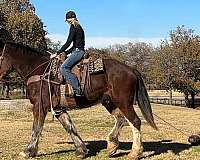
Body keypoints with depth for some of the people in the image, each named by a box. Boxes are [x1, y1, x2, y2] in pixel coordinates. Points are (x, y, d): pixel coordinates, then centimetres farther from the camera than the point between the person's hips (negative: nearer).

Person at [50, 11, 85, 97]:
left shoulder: (73, 27, -7)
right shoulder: (79, 27, 23)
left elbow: (68, 43, -14)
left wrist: (57, 53, -11)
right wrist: (65, 53, 22)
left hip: (77, 51, -10)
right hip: (79, 51, 10)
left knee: (63, 68, -17)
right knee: (67, 68, 12)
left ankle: (77, 89, -20)